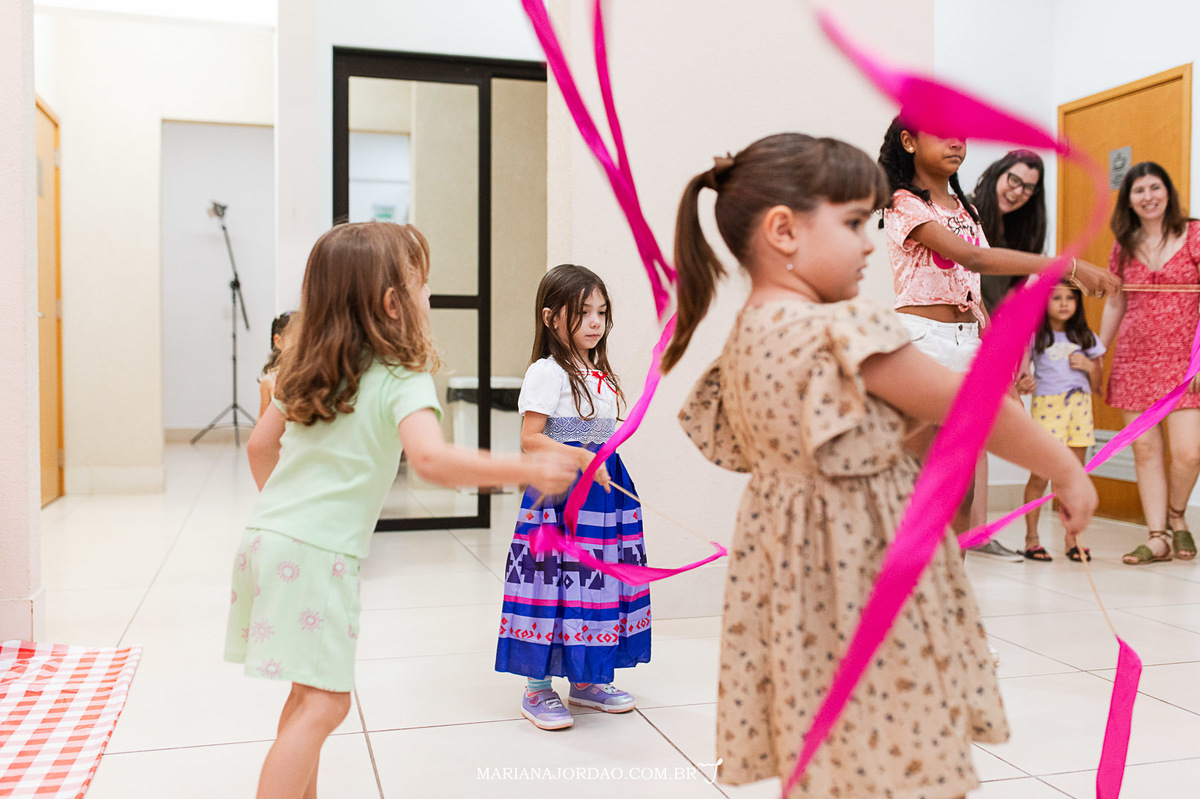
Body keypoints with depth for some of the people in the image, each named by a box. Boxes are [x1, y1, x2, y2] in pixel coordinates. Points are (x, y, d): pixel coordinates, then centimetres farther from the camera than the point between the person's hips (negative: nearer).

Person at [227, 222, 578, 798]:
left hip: (266, 536, 9)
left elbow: (260, 445, 22)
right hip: (315, 555, -9)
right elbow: (432, 459, -29)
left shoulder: (309, 371, 14)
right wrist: (527, 470, -23)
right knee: (324, 703, -6)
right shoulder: (403, 380, -11)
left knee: (311, 690, 20)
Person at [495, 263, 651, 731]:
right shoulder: (547, 372, -11)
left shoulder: (600, 376, 14)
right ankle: (537, 690, 10)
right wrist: (580, 457, -23)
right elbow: (530, 438, -16)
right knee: (555, 581, -5)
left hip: (602, 488, 8)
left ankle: (585, 680, 27)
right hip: (558, 491, -8)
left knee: (597, 581, 12)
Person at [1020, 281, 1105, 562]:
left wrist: (1089, 365, -3)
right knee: (1040, 475, -5)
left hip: (1079, 405, 4)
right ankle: (1031, 537, 6)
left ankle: (1072, 538, 14)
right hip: (1047, 404, -4)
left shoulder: (1085, 337, 13)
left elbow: (1097, 382, 18)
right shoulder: (1033, 336, 2)